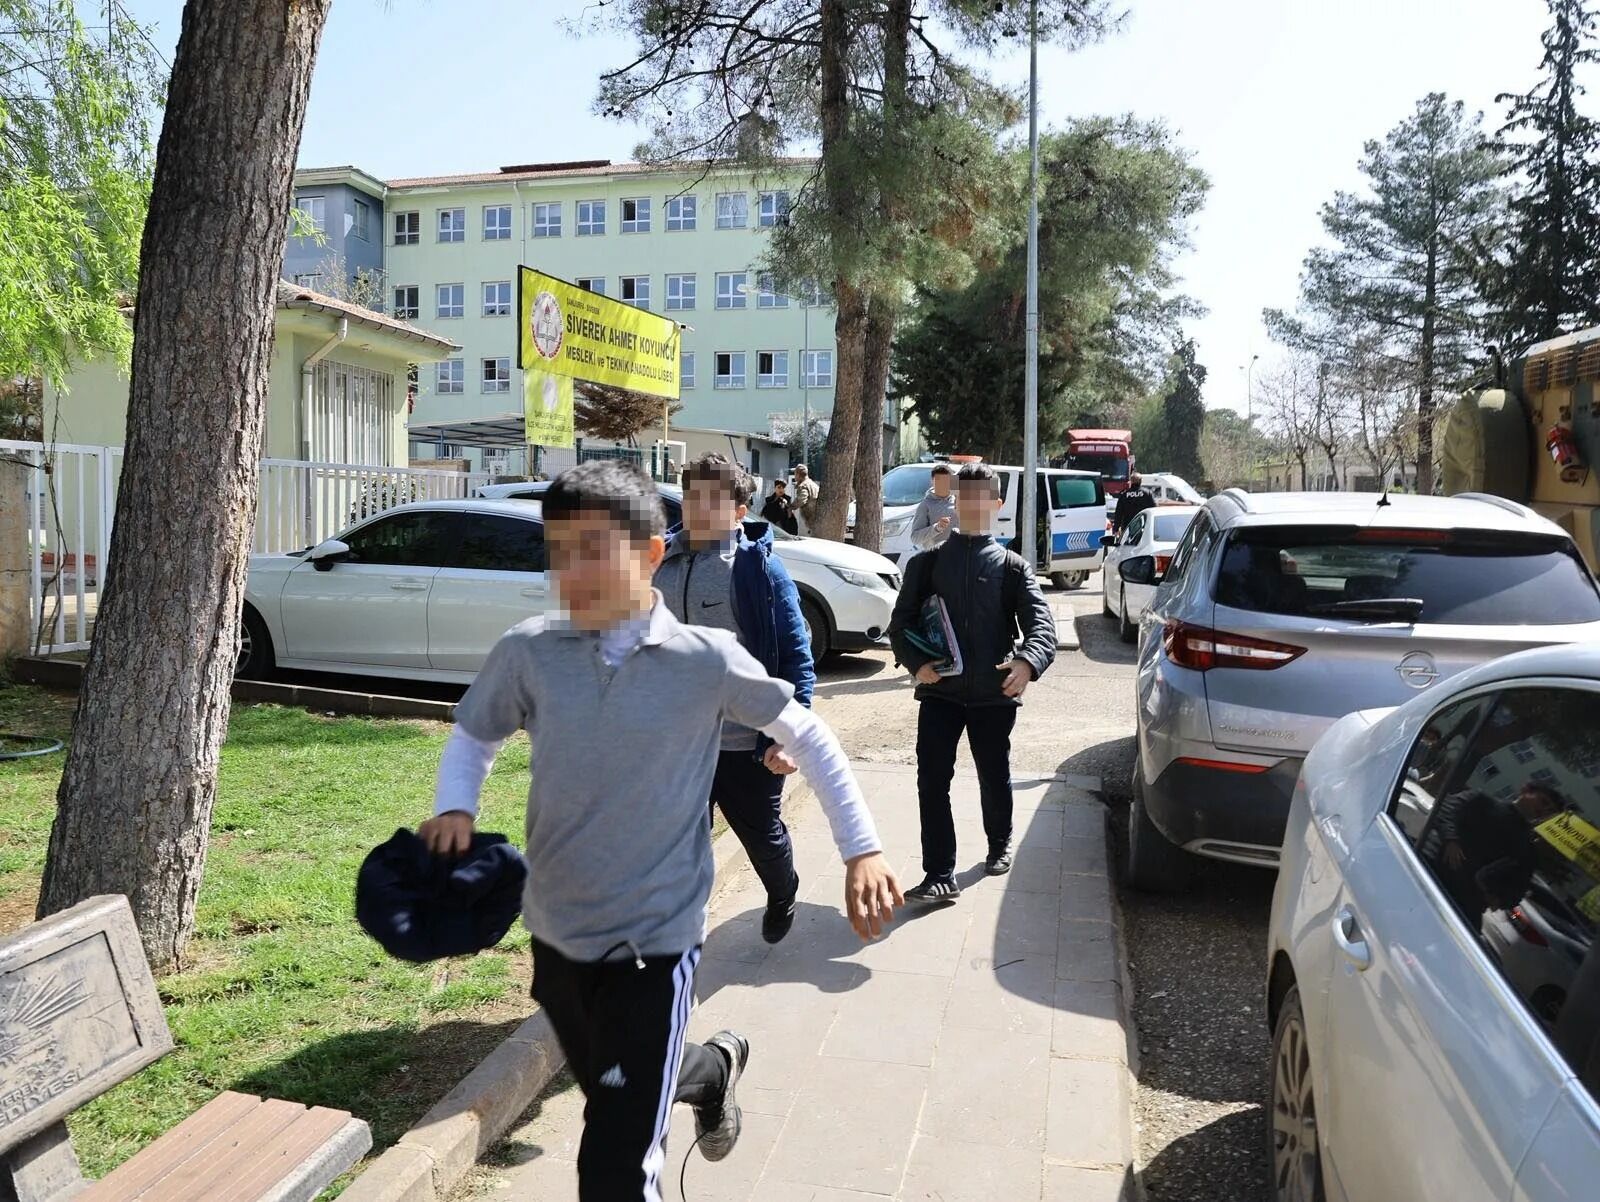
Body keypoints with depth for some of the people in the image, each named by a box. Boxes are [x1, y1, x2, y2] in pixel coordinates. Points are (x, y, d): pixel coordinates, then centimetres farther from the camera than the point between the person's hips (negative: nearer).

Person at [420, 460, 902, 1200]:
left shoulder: (707, 661, -15)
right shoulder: (527, 652, -9)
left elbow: (809, 738, -1)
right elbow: (473, 737, 10)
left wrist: (861, 850, -3)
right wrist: (454, 810, -10)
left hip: (653, 942, -4)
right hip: (556, 934, 4)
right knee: (615, 1097, 27)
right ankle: (713, 1070, 58)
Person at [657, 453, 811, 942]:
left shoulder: (760, 568, -11)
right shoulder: (664, 565, 4)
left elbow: (797, 656, -12)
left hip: (747, 743, -3)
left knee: (762, 835, 18)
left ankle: (783, 896, 49)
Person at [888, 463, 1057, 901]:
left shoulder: (1012, 566, 3)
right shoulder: (927, 563, 7)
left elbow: (1041, 622, -10)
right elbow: (901, 621, 4)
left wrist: (1028, 661, -31)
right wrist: (916, 662, -16)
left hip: (994, 693, 0)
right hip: (940, 690, 0)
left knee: (994, 778, 14)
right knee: (932, 782, -7)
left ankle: (999, 842, 41)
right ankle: (940, 875, -2)